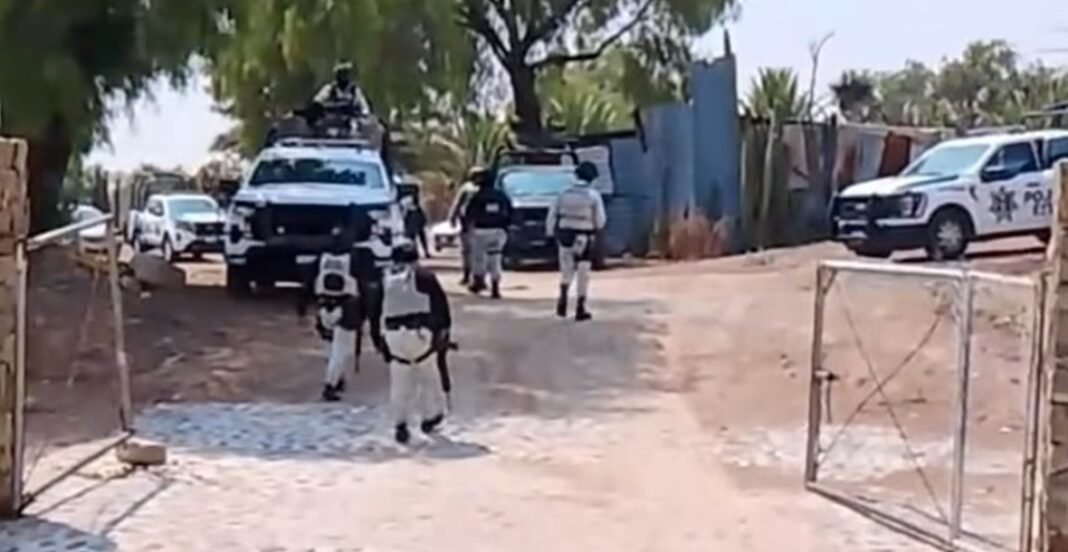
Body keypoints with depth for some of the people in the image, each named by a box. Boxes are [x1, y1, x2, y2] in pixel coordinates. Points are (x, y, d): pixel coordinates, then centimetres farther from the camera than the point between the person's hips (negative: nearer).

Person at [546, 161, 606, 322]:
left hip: (565, 235, 3)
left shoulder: (564, 193, 1)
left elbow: (552, 216, 2)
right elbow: (600, 220, -5)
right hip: (584, 238, -3)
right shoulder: (593, 195, -8)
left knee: (567, 269, 17)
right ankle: (580, 308, 6)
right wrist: (596, 228, 15)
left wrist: (550, 233, 10)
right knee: (583, 273, 5)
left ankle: (563, 297, -4)